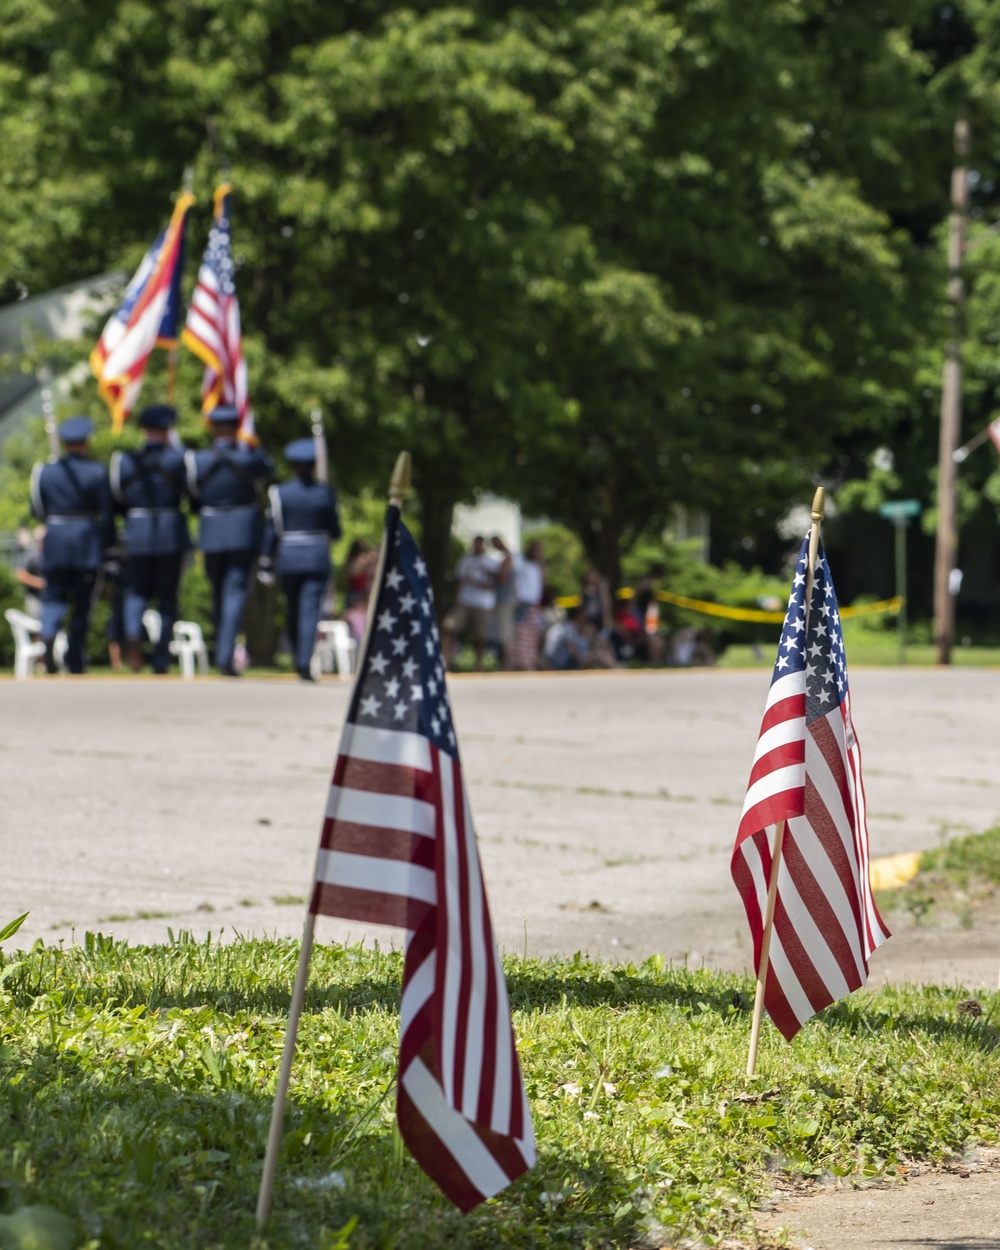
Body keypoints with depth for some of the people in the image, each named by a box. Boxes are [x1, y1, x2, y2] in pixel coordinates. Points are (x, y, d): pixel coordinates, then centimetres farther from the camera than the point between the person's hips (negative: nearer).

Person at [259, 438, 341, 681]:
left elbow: (271, 530, -4)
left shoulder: (279, 493, -4)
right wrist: (329, 535, 26)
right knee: (310, 611, -5)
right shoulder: (324, 493, -3)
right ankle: (304, 664, -17)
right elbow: (335, 531, 3)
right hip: (317, 558, -1)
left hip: (289, 558, 1)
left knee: (293, 610, 18)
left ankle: (298, 660, 25)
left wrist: (266, 561, 1)